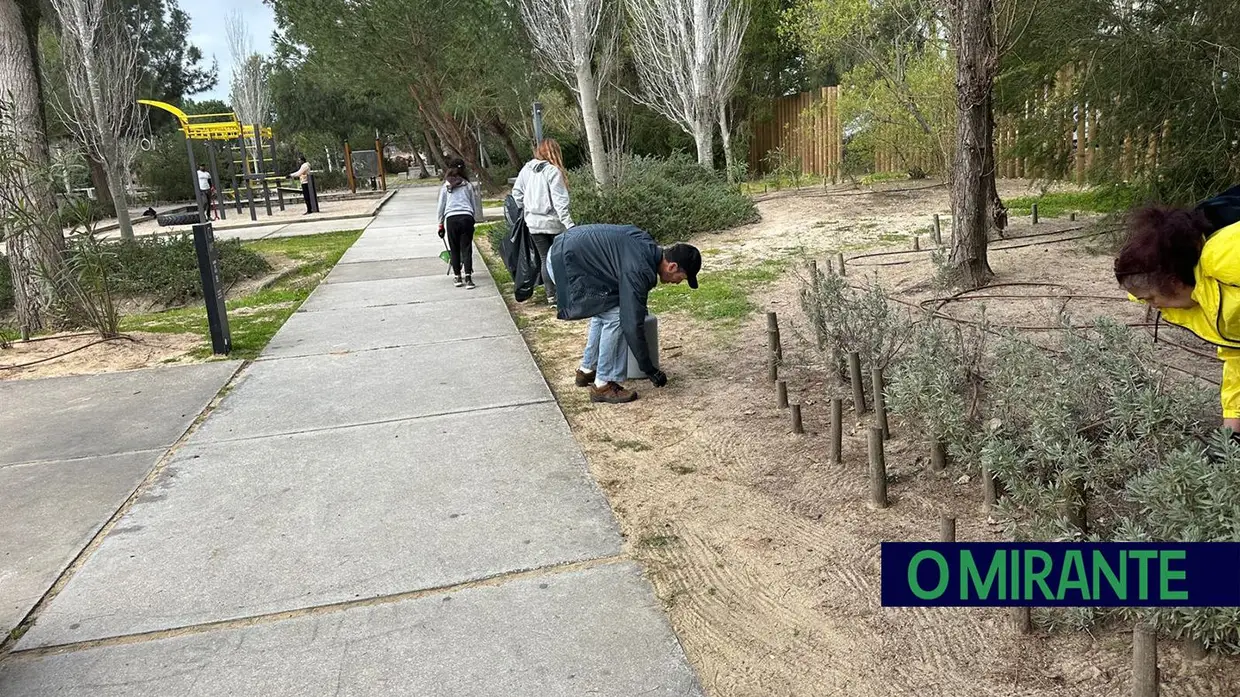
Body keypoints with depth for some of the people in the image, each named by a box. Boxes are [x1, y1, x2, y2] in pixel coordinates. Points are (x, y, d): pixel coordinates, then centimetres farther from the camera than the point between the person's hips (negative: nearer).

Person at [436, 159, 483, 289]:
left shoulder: (445, 187, 11)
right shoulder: (468, 185, 10)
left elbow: (441, 207, 12)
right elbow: (475, 205, 12)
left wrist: (441, 225, 20)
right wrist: (475, 219, 22)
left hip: (451, 219, 0)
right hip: (466, 217, 0)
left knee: (454, 249, 11)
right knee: (466, 248, 0)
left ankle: (457, 277, 17)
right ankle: (468, 278, -9)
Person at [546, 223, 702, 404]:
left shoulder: (648, 244, 4)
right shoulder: (638, 271, -24)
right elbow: (632, 325, -22)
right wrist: (650, 370, -12)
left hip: (565, 252, 10)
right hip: (566, 262, -10)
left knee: (604, 311, 19)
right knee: (615, 317, -10)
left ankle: (587, 370, 28)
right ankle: (603, 385, -2)